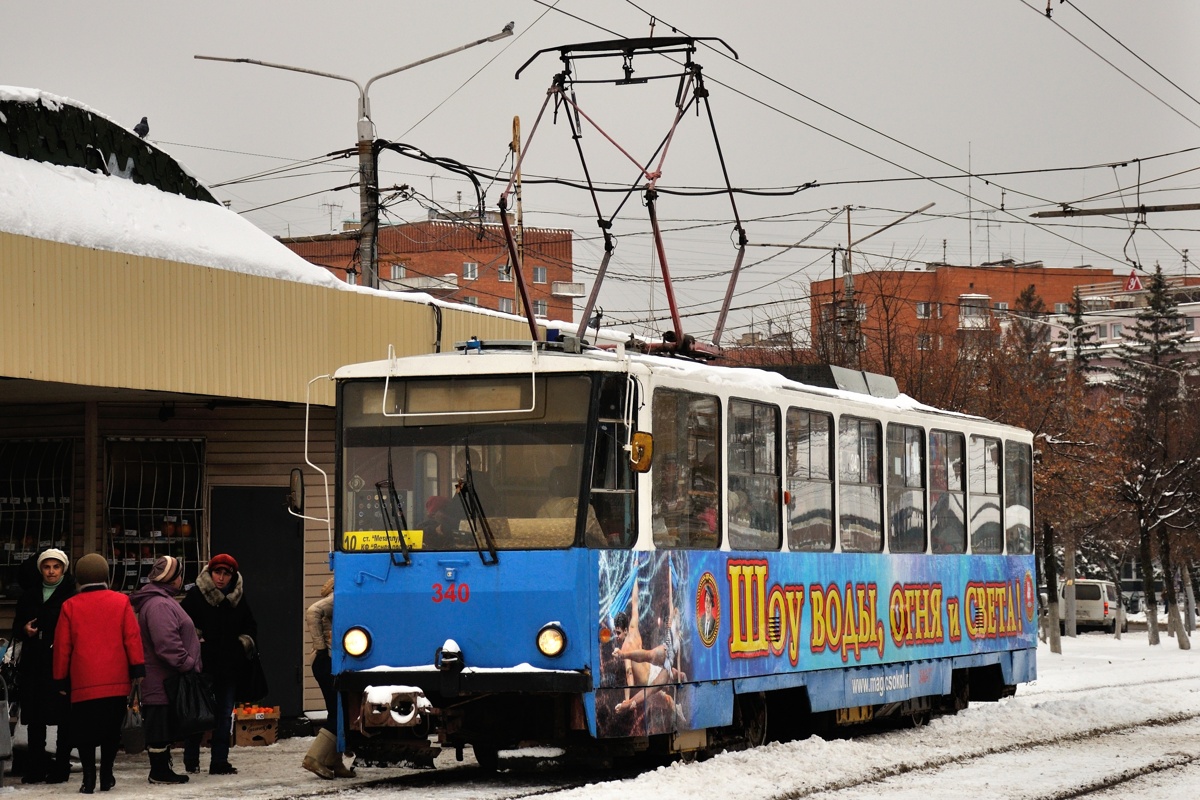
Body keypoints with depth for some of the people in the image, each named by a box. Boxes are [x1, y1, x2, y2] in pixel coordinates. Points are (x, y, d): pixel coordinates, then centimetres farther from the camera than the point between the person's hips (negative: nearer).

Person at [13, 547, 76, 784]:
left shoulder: (73, 594, -1)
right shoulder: (29, 596, 16)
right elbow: (16, 628, 21)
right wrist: (24, 630, 0)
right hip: (33, 665, 5)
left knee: (63, 718, -2)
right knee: (34, 719, 7)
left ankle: (61, 767, 3)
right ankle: (35, 767, 14)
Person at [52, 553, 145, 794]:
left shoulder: (70, 606, 2)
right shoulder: (121, 602, 1)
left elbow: (62, 646, 4)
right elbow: (132, 637, -2)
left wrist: (61, 679, 11)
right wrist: (138, 669, 2)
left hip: (83, 683, -1)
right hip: (117, 683, 1)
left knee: (84, 731, 6)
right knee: (111, 729, 11)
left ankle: (89, 777, -4)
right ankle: (106, 775, 10)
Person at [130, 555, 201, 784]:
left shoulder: (163, 601, 19)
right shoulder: (159, 605, -18)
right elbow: (167, 644, -26)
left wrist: (189, 665, 22)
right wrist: (188, 664, -19)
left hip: (164, 681, 11)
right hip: (163, 681, -11)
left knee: (162, 729, 15)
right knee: (161, 727, -4)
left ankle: (161, 769, 21)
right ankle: (159, 771, 2)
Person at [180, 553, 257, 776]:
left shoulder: (239, 598, 9)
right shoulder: (195, 595, -3)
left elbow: (250, 626, 21)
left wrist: (246, 641, 3)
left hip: (230, 666, 4)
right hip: (203, 665, -4)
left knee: (224, 715, 6)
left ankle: (220, 761, 11)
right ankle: (191, 761, 11)